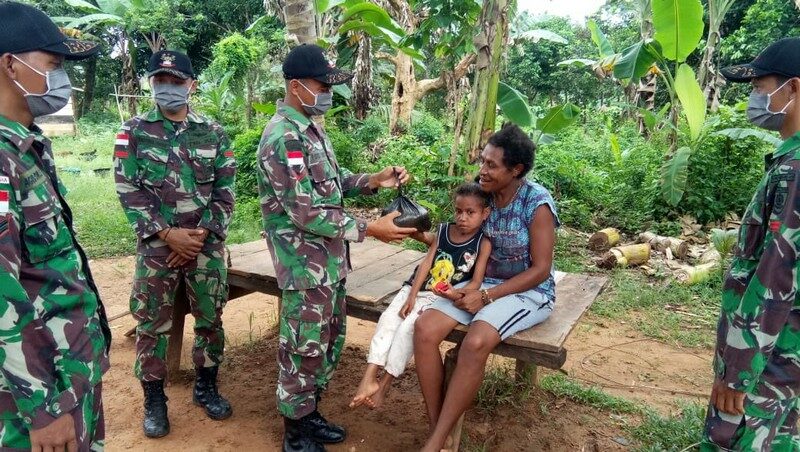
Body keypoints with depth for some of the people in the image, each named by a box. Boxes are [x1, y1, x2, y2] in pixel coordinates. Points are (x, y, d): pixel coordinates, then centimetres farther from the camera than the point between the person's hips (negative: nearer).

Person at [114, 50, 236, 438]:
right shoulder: (134, 131, 0)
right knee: (152, 325, 6)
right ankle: (154, 400, 24)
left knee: (210, 319, 11)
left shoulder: (213, 132, 5)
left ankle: (206, 387, 30)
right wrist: (168, 234, -14)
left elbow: (225, 191, 2)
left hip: (208, 245, 2)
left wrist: (201, 234, -9)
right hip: (156, 247, -1)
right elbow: (128, 190, -6)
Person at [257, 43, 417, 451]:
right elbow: (306, 212, -25)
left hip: (330, 260, 10)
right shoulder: (283, 137, -20)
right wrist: (369, 229, -22)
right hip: (306, 264, -10)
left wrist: (374, 181, 3)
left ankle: (309, 413, 38)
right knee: (304, 347, 5)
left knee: (330, 340, 20)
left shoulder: (311, 128, 11)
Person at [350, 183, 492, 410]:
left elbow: (476, 282, -11)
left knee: (409, 326, -23)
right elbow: (427, 263, 0)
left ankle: (385, 383, -9)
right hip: (416, 288, 5)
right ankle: (369, 378, -17)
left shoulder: (483, 243, -6)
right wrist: (411, 297, -8)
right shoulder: (443, 230, 6)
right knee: (388, 318, -15)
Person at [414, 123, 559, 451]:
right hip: (484, 283, 6)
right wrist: (473, 287, -12)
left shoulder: (537, 203, -16)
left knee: (475, 343, -33)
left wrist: (487, 297, -21)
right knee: (424, 329, -19)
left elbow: (541, 270, -15)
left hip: (529, 291, -5)